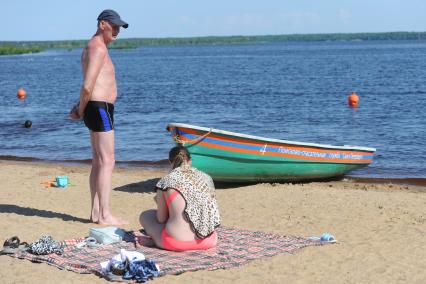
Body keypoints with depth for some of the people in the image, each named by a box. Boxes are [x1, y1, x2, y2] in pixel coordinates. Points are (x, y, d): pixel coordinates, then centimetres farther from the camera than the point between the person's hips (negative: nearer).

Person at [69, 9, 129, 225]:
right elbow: (87, 87, -22)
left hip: (96, 109, 11)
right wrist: (81, 110, -7)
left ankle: (96, 212, 18)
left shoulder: (95, 47, 20)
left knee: (98, 162, 13)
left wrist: (80, 109, 7)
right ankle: (104, 215, -6)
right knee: (107, 162, -8)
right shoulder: (98, 48, -14)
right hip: (100, 109, -11)